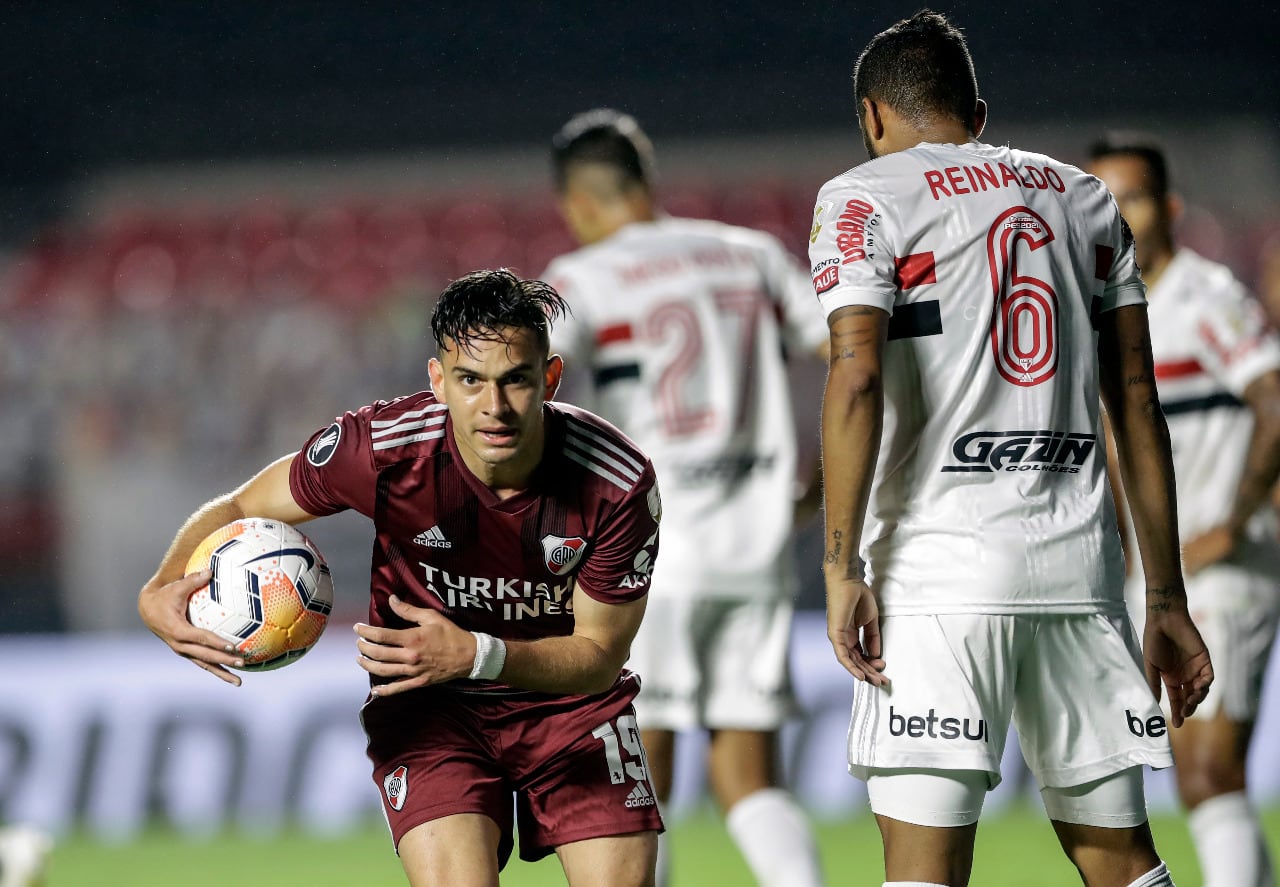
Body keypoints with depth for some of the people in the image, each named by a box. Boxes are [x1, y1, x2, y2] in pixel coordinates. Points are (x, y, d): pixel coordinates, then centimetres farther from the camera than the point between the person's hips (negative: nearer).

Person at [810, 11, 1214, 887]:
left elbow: (856, 378, -12)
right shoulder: (1083, 198, 18)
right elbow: (1137, 403, 15)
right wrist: (1167, 599, 16)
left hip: (940, 567, -5)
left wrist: (843, 568, -11)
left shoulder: (868, 198, 3)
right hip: (1080, 566, 5)